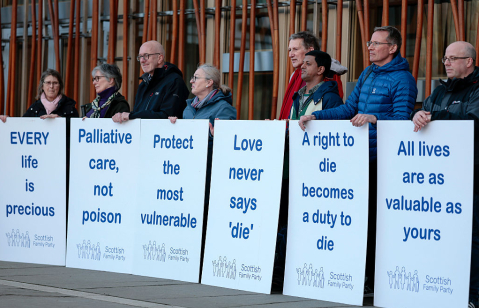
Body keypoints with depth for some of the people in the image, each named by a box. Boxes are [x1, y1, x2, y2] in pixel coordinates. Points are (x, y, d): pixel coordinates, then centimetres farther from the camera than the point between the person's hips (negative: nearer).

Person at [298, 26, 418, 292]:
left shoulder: (402, 79, -7)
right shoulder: (368, 74, 18)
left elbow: (402, 119, -15)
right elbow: (350, 108, 21)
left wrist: (374, 118, -32)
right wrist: (315, 116, 12)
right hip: (361, 156, 8)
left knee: (379, 220, -7)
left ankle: (377, 279, -2)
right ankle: (362, 274, 13)